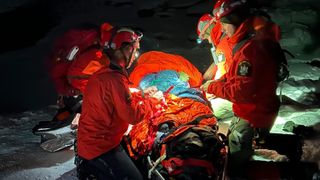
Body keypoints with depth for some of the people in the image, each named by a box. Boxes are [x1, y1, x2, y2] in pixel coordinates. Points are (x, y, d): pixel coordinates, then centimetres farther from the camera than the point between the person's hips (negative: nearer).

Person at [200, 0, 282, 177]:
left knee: (236, 159, 3)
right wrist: (218, 82, -1)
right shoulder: (255, 38, 3)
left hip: (253, 114, -10)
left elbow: (242, 91, -29)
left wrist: (213, 87, -16)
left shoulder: (251, 48, -31)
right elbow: (237, 74, 14)